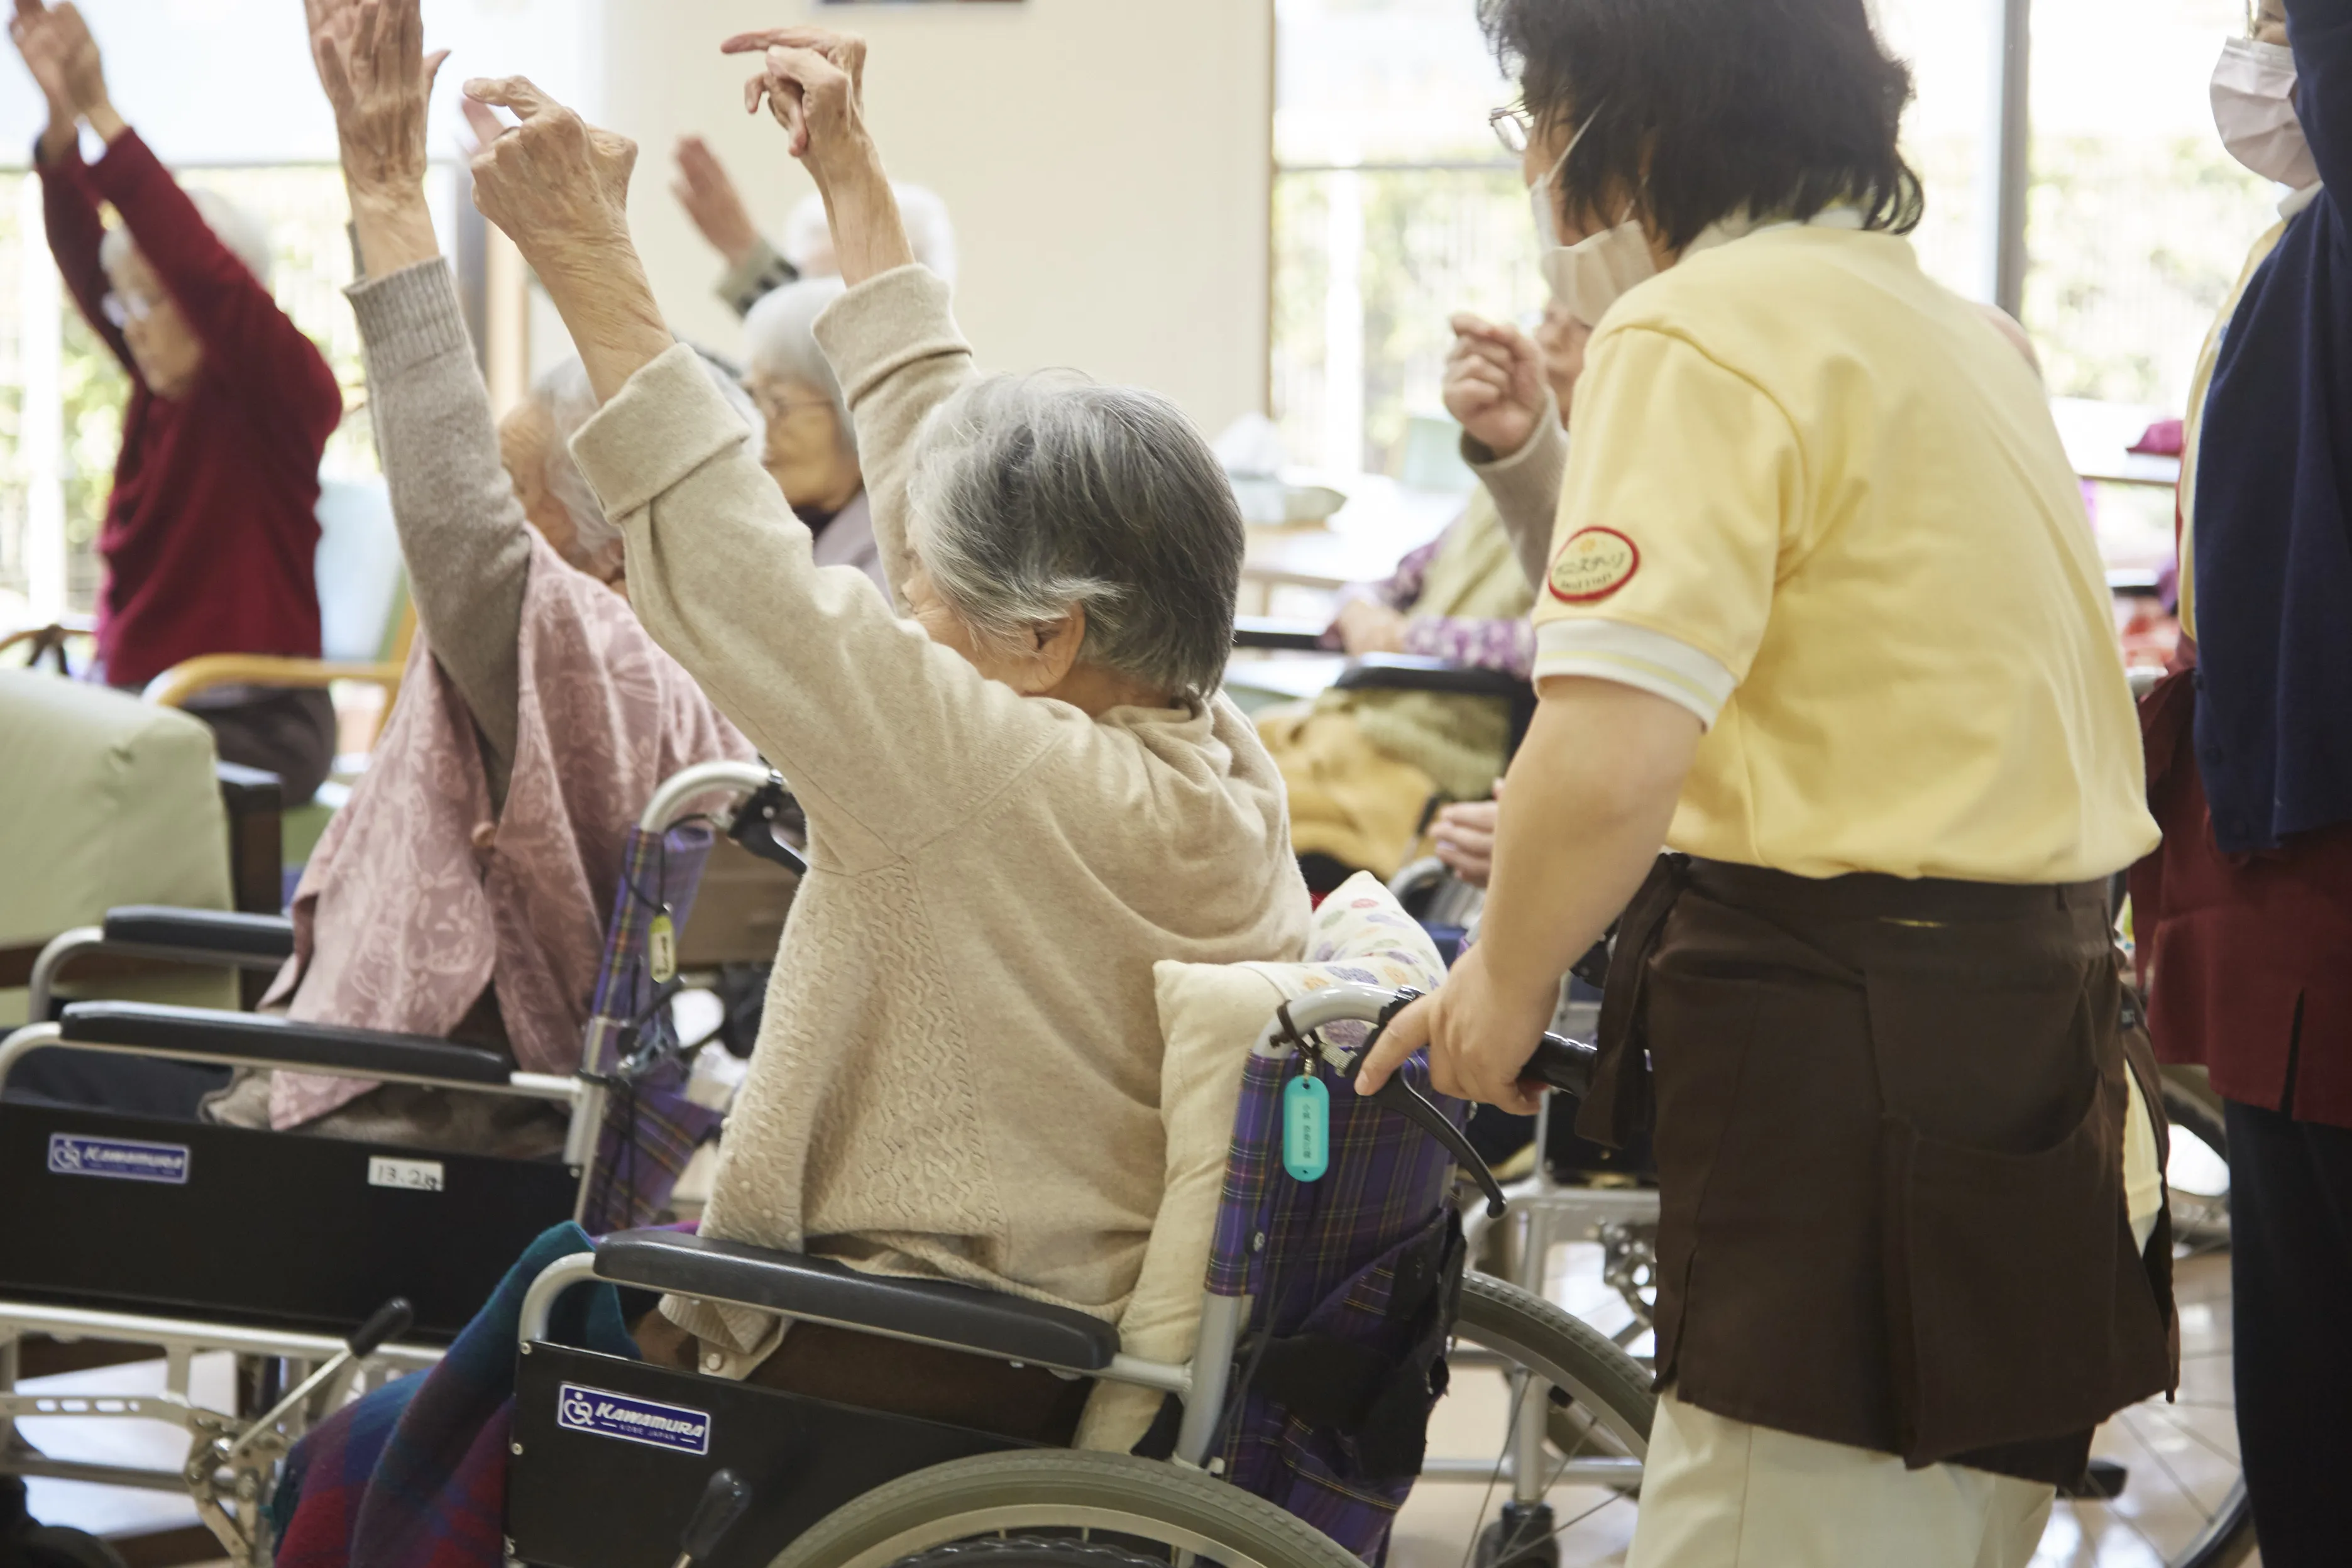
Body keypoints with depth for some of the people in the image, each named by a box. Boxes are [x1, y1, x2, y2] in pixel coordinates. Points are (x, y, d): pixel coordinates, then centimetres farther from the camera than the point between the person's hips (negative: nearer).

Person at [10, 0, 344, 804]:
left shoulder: (291, 390, -9)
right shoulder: (167, 377, 11)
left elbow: (207, 274, -24)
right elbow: (83, 260, -1)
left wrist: (104, 115, -27)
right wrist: (60, 116, -16)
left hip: (250, 723, -7)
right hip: (128, 700, 7)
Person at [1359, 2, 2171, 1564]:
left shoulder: (1701, 330, -12)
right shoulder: (1954, 326, 18)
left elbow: (1605, 758, -22)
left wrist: (1507, 984, -5)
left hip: (1848, 1064, -10)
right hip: (2042, 1014, 10)